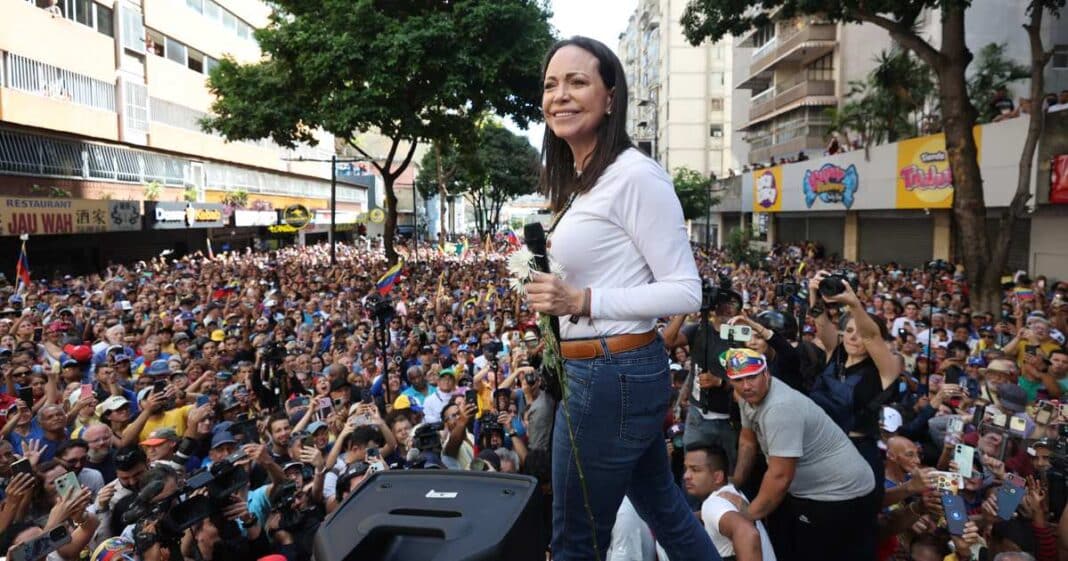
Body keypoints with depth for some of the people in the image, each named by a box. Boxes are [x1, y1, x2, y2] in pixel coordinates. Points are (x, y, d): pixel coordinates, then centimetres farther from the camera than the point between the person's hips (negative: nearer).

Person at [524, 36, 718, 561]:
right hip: (594, 372, 9)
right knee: (662, 506, 24)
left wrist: (582, 301, -23)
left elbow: (685, 291, -18)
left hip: (614, 376, -9)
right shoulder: (583, 180, 11)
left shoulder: (634, 173, -17)